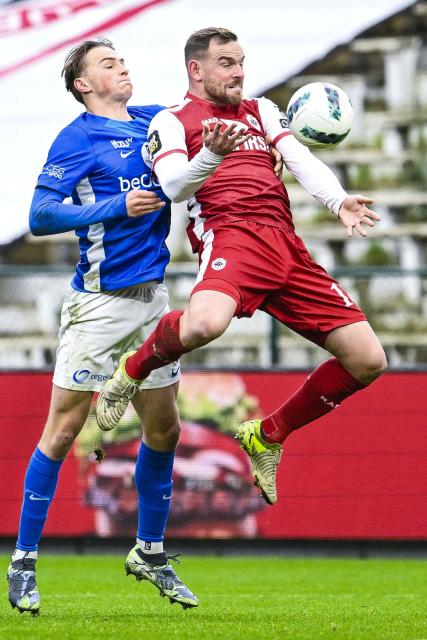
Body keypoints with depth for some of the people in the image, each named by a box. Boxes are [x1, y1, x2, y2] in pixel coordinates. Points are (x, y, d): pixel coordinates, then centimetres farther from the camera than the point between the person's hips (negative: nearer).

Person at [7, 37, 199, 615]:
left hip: (152, 297, 6)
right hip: (100, 302, -6)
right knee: (63, 430, -5)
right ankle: (23, 563, 2)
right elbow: (40, 216, -13)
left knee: (164, 428, 11)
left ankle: (150, 554, 26)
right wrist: (118, 207, -18)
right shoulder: (77, 138, -7)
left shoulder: (155, 122, 10)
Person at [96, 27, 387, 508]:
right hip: (230, 235, -6)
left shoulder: (261, 111, 27)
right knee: (204, 324, -40)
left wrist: (337, 201, -8)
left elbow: (300, 159, 12)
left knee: (368, 362, -1)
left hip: (287, 247, 6)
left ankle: (267, 437, 17)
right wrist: (212, 156, -27)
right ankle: (132, 369, -5)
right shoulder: (172, 122, 12)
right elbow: (174, 185, -6)